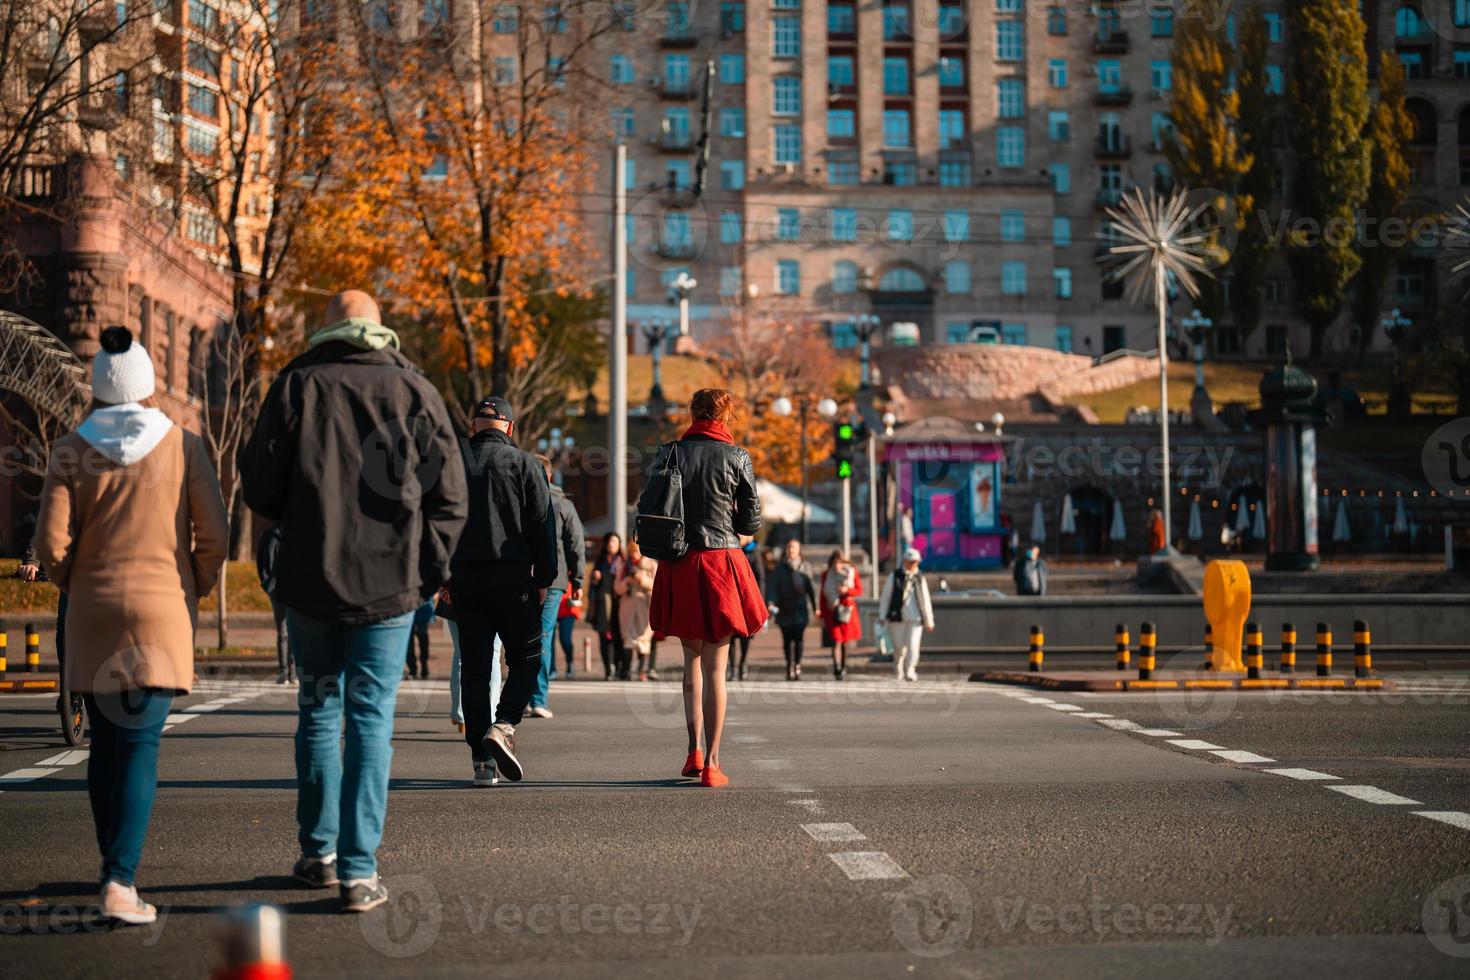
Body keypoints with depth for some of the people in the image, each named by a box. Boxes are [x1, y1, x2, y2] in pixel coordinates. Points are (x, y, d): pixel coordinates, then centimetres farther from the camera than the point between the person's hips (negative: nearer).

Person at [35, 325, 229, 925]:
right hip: (162, 610, -2)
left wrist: (76, 587, 15)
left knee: (105, 742, 14)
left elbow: (51, 543, -4)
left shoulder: (70, 452, 1)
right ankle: (119, 881, -16)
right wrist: (196, 590, 12)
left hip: (92, 612, 2)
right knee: (140, 746, -6)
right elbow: (213, 535, -5)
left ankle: (117, 866, 24)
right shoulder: (183, 446, -1)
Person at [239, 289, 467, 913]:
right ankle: (358, 872, -4)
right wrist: (427, 570, 9)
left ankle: (320, 852, 24)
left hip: (310, 580, 1)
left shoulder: (297, 384, 0)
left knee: (319, 711, 15)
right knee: (371, 720, 1)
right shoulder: (414, 390, 2)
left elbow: (260, 487, -1)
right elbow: (449, 495, 0)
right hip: (389, 583, 0)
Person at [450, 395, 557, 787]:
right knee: (525, 658, 8)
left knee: (474, 666, 6)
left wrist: (442, 577, 13)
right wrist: (544, 578, 1)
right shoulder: (524, 464, 0)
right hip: (512, 576, -3)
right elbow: (542, 523, -4)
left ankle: (481, 759, 4)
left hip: (464, 577, 3)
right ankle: (503, 726, -15)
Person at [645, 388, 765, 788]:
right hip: (722, 561, -2)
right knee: (715, 666, 3)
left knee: (692, 657, 19)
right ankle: (711, 763, -1)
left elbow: (646, 509, 2)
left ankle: (694, 750, 14)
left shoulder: (669, 453, 1)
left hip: (679, 566, 2)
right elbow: (752, 521, 2)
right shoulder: (736, 458, -3)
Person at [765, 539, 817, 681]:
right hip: (784, 609, 0)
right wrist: (770, 603, -17)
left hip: (800, 609, 0)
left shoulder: (804, 568, 9)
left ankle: (797, 666, -4)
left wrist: (815, 607, 6)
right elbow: (772, 585, -2)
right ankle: (789, 666, 12)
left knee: (798, 639, -9)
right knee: (787, 639, 4)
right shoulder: (779, 568, 6)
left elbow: (810, 588, 9)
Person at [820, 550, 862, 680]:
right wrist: (822, 615, 5)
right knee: (836, 640, -12)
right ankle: (837, 669, -16)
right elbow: (823, 596, 7)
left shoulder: (852, 572, 3)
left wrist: (847, 590, -14)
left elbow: (859, 590, 6)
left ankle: (843, 667, 22)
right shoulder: (826, 575, 3)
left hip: (848, 609, 1)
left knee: (847, 641, 4)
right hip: (833, 610, -1)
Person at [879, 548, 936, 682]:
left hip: (915, 618, 1)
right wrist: (882, 617, 2)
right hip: (898, 618, -1)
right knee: (899, 647, 5)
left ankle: (910, 672, -6)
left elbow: (925, 600, 11)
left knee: (913, 645, -11)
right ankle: (898, 670, 28)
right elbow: (885, 597, 5)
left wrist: (929, 621, 11)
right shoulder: (894, 576, 3)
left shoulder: (920, 578, 7)